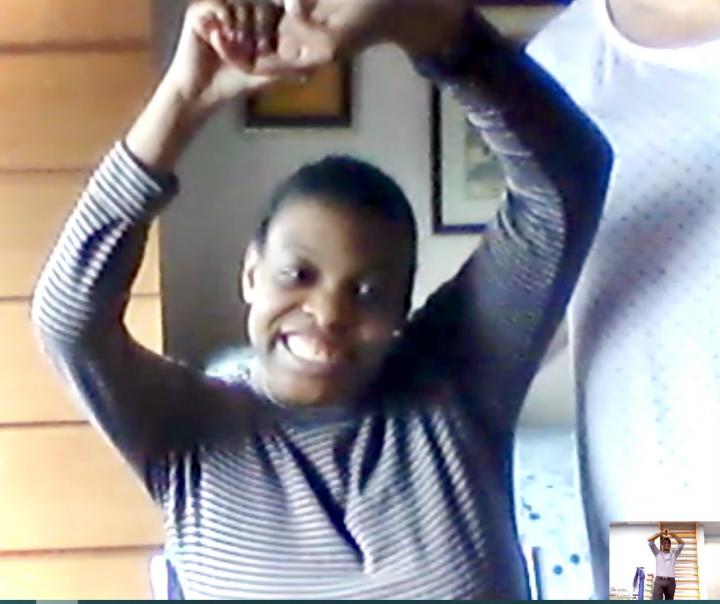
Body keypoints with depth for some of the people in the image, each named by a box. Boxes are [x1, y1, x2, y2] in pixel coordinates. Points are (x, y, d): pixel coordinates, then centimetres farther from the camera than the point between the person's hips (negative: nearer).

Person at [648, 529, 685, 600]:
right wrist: (661, 533, 6)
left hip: (670, 582, 2)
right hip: (659, 581, -2)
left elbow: (682, 543, 12)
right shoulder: (658, 553, 19)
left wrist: (672, 534, 4)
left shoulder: (674, 554, 22)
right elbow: (649, 540, 10)